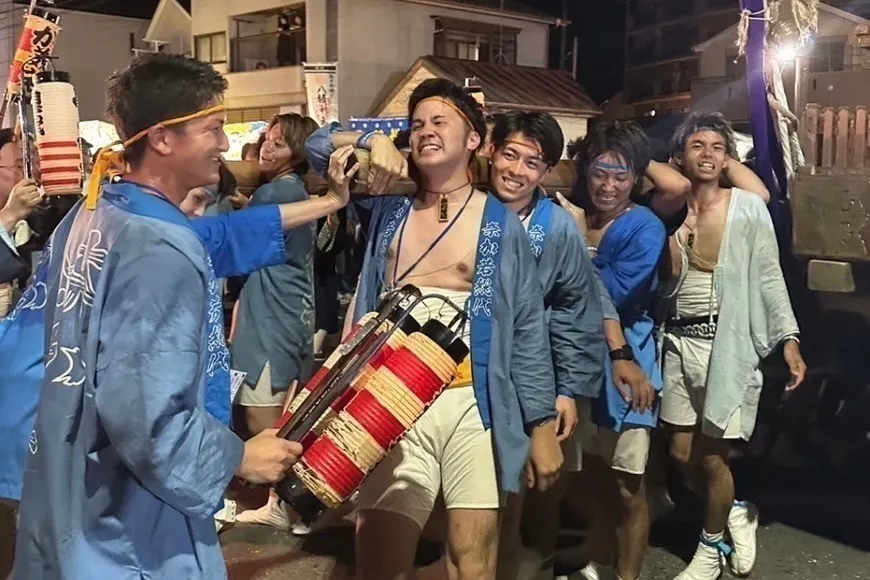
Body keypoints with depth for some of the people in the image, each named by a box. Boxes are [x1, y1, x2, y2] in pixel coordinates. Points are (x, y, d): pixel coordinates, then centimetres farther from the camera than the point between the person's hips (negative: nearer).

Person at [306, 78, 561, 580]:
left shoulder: (500, 224, 3)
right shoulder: (388, 208, 12)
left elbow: (528, 330, 3)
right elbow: (318, 144, 16)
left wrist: (543, 426, -1)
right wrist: (377, 141, -3)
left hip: (473, 407, -2)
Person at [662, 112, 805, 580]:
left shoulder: (748, 207, -5)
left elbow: (768, 277, -3)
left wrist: (788, 339, -8)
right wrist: (675, 235, -9)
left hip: (728, 340, -4)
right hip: (680, 340, 4)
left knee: (711, 454, 1)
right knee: (682, 452, 9)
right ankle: (736, 513, 36)